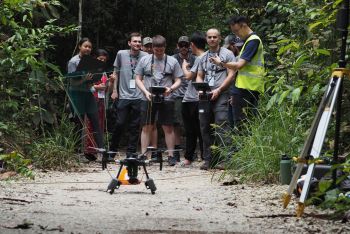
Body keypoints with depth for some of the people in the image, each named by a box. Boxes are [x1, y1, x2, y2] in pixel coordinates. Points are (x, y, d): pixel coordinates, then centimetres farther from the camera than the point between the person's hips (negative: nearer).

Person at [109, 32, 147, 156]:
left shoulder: (145, 56, 1)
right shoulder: (121, 54, 3)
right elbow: (116, 73, 11)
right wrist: (114, 90, 8)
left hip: (139, 97, 0)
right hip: (124, 96, 0)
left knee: (135, 126, 4)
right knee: (120, 124, -4)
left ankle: (131, 153, 11)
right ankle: (112, 150, 12)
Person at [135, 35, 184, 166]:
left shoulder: (172, 61, 6)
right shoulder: (145, 60, 8)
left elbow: (178, 81, 7)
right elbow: (138, 79, 8)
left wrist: (171, 88, -13)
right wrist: (145, 91, -8)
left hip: (166, 99, -1)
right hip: (148, 99, 1)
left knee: (168, 127, 0)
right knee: (146, 127, 2)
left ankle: (171, 155, 4)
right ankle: (143, 154, 7)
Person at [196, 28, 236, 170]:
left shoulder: (227, 54, 3)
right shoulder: (203, 57, 20)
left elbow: (231, 75, -4)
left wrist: (218, 90, -12)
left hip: (221, 95, -6)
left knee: (222, 127, -13)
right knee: (205, 128, 6)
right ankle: (208, 159, 11)